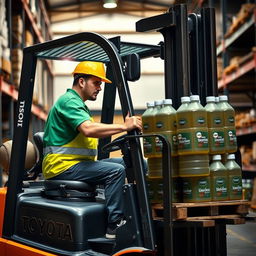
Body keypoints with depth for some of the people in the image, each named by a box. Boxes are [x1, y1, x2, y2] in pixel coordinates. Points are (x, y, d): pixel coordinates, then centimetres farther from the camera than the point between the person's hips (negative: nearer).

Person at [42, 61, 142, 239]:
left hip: (77, 162, 10)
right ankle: (114, 225, -24)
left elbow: (92, 132, 21)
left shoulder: (78, 103, 25)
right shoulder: (69, 101, -11)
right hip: (62, 166, -10)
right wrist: (124, 126, -27)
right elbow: (88, 129, -27)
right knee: (116, 170, -25)